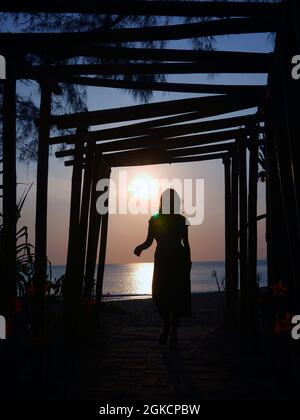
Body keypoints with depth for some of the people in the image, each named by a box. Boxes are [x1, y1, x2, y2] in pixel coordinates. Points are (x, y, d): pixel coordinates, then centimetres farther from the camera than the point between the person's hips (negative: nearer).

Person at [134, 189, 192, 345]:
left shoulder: (181, 220, 3)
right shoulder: (155, 220, 4)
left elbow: (186, 243, 6)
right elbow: (149, 241, 4)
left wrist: (188, 262, 1)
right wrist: (140, 247, -16)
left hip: (179, 261, -1)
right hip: (162, 261, 1)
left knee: (177, 296, -2)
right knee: (159, 296, -4)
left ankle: (173, 331, 10)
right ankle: (167, 326, 22)